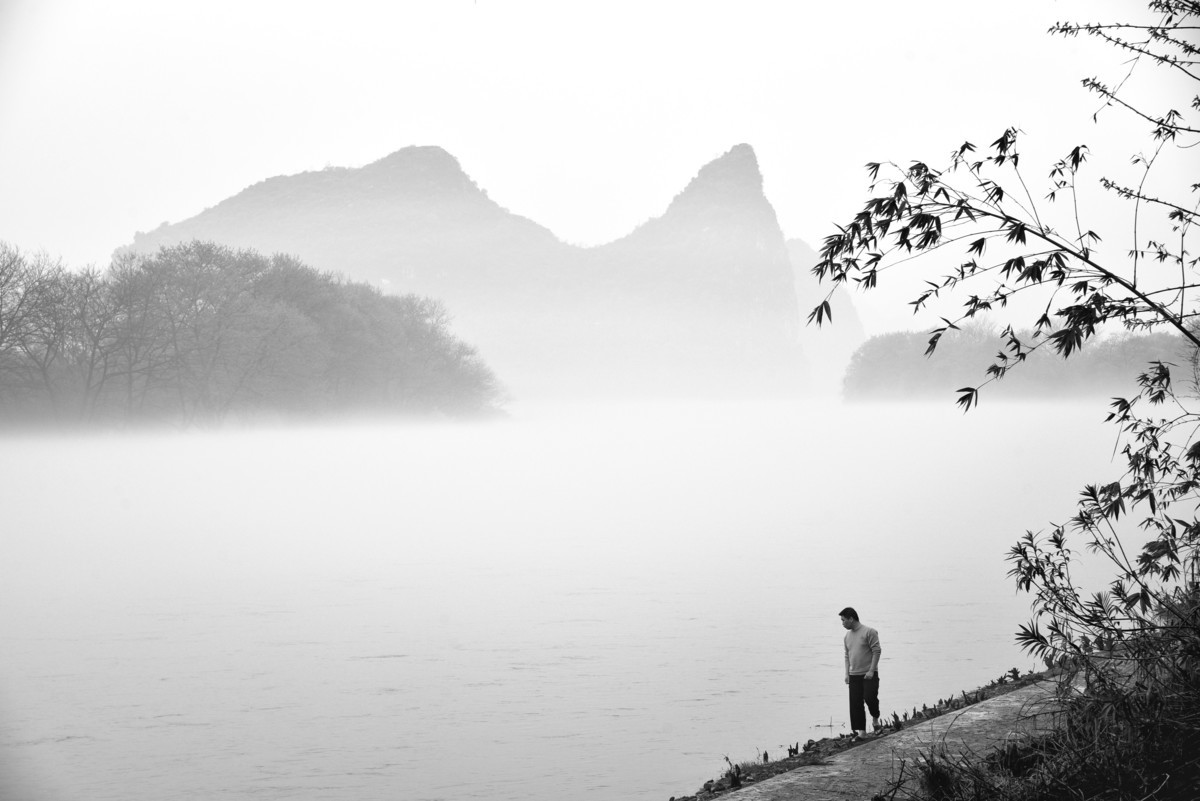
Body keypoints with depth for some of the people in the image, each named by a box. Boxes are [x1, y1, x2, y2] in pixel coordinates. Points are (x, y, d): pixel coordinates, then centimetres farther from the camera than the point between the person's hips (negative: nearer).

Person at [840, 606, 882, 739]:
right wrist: (847, 673, 8)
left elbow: (877, 651, -11)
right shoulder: (848, 636, 13)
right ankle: (861, 731, 7)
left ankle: (875, 718, 13)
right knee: (855, 704, 1)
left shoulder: (869, 632, -8)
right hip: (854, 675, 6)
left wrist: (871, 671, -17)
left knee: (870, 697, -18)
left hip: (869, 674, -6)